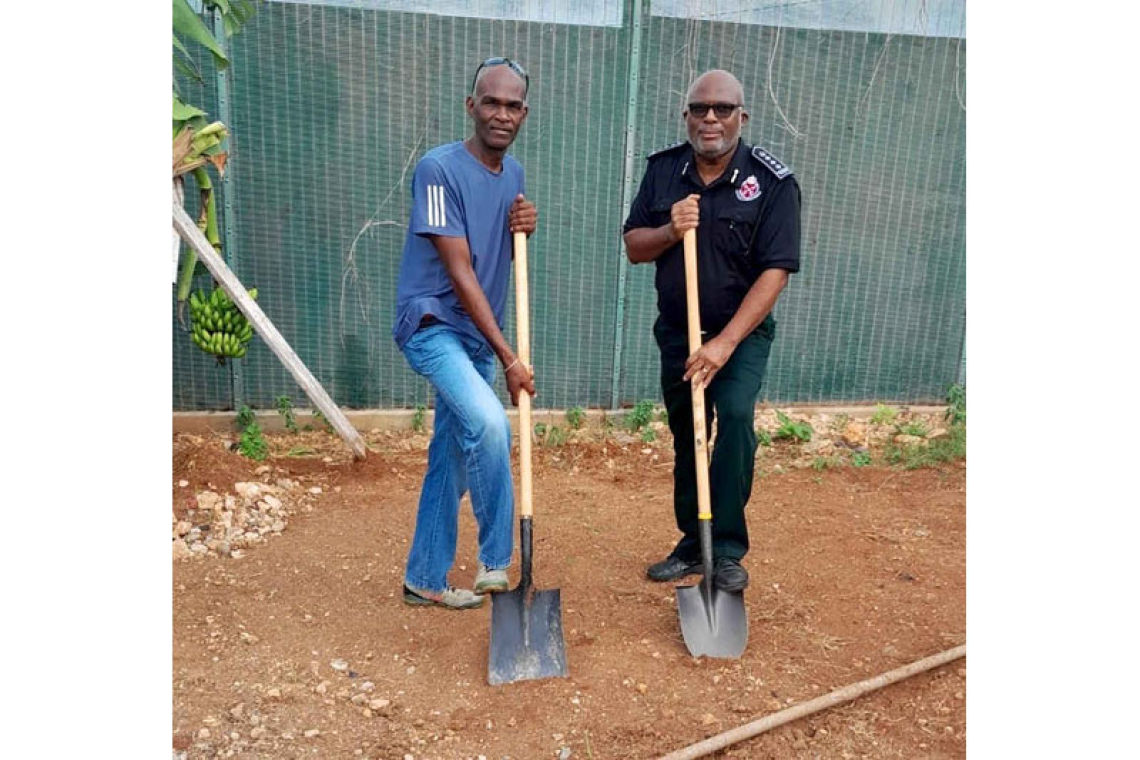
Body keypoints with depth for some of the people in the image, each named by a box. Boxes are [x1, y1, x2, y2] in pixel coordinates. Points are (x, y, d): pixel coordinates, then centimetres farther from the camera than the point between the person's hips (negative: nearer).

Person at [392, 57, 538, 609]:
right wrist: (508, 358, -21)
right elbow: (460, 273, -20)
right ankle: (495, 562, -13)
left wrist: (522, 229, -5)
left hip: (477, 336, 8)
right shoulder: (440, 169, -15)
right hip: (432, 324, -7)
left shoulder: (513, 174, 8)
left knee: (452, 459, 11)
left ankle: (425, 580, 25)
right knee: (489, 423, -30)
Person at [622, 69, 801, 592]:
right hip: (676, 330, 4)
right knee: (686, 437, 11)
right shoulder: (663, 169, 0)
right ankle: (693, 544, 27)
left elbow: (774, 271, -19)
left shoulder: (772, 182, -13)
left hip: (742, 332, -4)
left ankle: (728, 549, -11)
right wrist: (670, 230, -20)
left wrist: (725, 342, -27)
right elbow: (633, 247, 3)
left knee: (735, 415, -24)